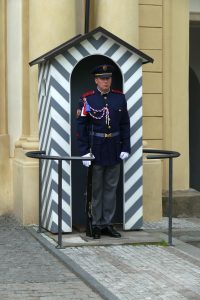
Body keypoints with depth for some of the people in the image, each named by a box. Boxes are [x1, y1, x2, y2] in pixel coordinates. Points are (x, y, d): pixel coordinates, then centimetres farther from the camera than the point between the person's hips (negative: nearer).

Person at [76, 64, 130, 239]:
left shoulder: (120, 98, 4)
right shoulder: (87, 99, -6)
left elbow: (125, 125, 8)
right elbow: (81, 126, -7)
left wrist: (125, 148, 2)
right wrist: (84, 151, -12)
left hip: (114, 151, 3)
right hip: (95, 150, -3)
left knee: (111, 188, 8)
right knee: (96, 189, 4)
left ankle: (108, 223, 17)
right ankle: (96, 225, 13)